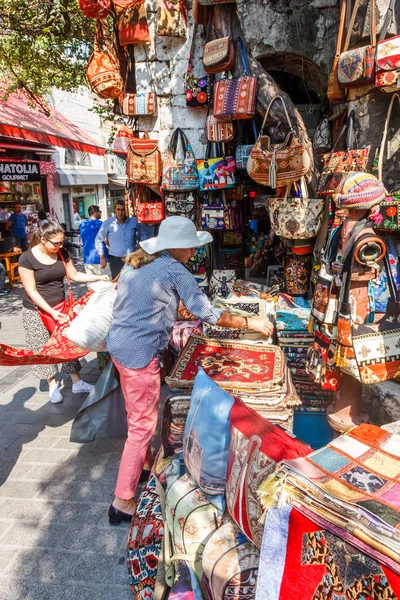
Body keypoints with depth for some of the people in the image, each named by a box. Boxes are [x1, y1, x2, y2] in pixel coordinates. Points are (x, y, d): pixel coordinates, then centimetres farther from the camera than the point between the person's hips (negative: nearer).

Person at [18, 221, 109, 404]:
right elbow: (31, 291, -16)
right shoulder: (27, 259, -17)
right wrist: (51, 311, -21)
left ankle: (77, 382, 15)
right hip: (36, 311, -4)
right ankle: (52, 384, 22)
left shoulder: (62, 253, -2)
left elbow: (74, 275, 8)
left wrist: (98, 277, -3)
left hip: (60, 306, 4)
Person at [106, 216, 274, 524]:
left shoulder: (136, 262, 9)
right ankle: (122, 503, 16)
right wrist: (248, 322, -6)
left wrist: (172, 314, 26)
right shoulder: (174, 270, -15)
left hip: (119, 344, 9)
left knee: (138, 416, 24)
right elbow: (208, 313, -15)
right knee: (143, 424, 4)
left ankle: (143, 464, 45)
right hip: (140, 353, -9)